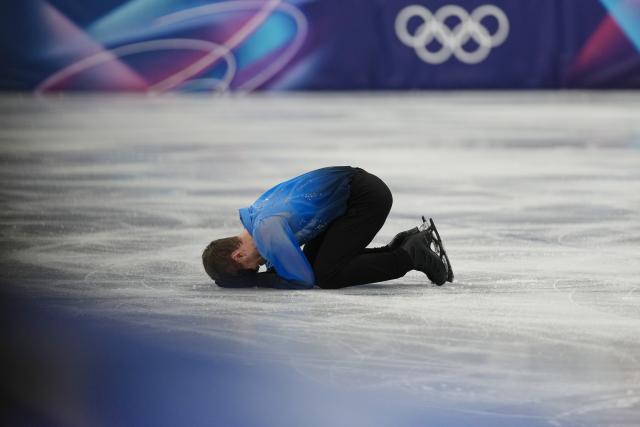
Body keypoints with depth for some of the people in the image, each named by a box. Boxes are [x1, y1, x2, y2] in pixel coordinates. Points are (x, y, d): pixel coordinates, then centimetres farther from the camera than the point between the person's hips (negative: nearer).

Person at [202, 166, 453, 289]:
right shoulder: (253, 214, 7)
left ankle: (411, 256, -5)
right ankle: (402, 245, 13)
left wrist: (253, 280, -9)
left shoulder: (267, 232, -23)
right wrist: (270, 267, 3)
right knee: (313, 259, 12)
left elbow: (303, 280, -17)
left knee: (327, 275, -13)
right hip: (350, 183, 10)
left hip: (366, 197, -10)